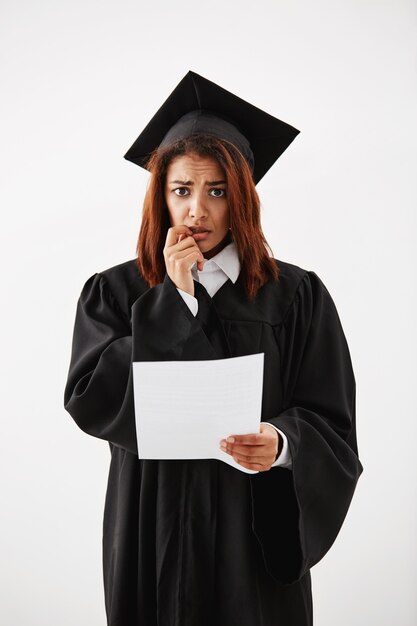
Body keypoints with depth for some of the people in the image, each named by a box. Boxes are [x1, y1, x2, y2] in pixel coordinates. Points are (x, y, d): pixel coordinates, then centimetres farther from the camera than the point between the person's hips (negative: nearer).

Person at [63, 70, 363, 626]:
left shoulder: (297, 297, -4)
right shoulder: (113, 293, 0)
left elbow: (332, 424, -5)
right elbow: (91, 403, -13)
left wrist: (281, 444, -27)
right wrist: (174, 299, -15)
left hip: (256, 530, 0)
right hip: (154, 532, 1)